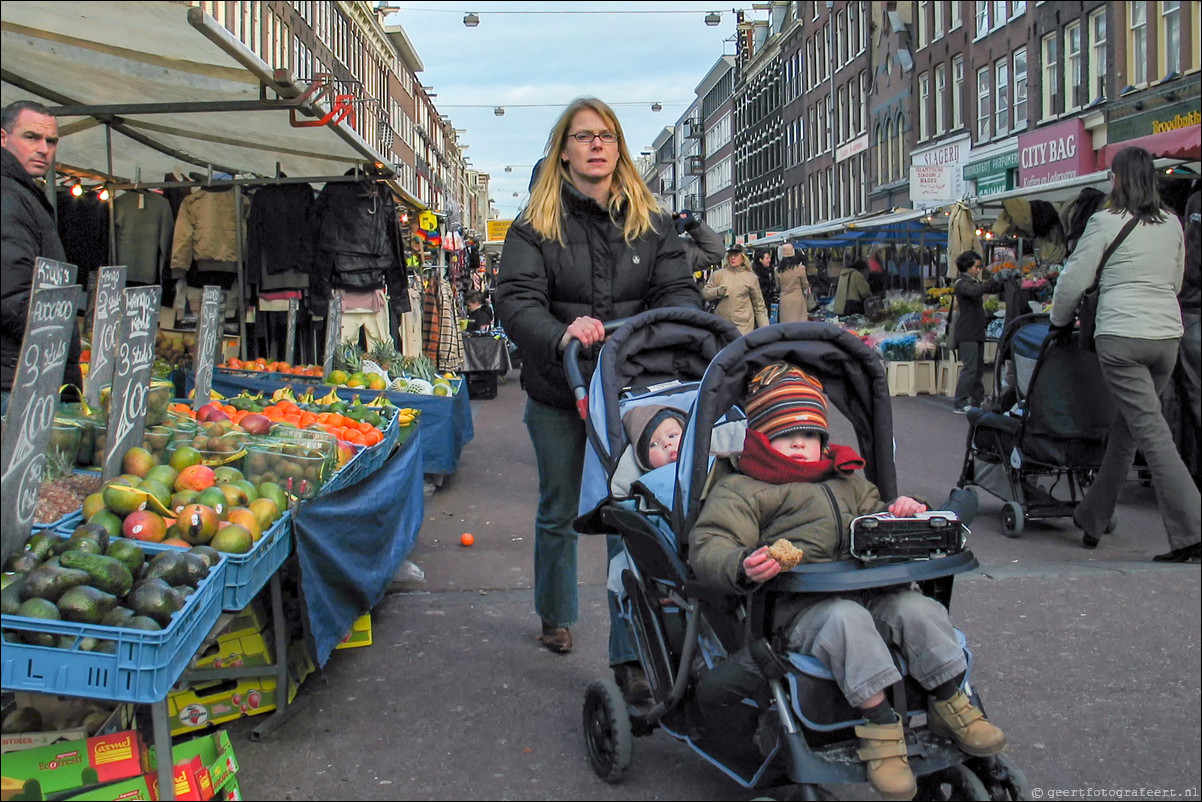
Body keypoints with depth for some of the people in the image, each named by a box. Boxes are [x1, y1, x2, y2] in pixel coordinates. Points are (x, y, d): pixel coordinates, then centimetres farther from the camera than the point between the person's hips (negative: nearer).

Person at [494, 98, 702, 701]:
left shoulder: (651, 222, 7)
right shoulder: (536, 224, -1)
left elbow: (679, 292, 0)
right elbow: (516, 300, -13)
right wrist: (559, 335, -34)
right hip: (556, 393, 0)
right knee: (558, 511, 16)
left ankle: (630, 655, 1)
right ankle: (555, 615, 40)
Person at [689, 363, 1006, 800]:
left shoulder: (848, 484, 30)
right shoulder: (739, 490, 8)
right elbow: (709, 547, -6)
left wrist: (903, 513, 13)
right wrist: (744, 568, -29)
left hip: (869, 591, 6)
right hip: (797, 605, -5)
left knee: (918, 608, -19)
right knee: (846, 619, -34)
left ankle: (950, 703, -5)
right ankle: (880, 722, -30)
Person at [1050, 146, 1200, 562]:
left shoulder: (1107, 222, -5)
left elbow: (1074, 279, -2)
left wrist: (1060, 321, 15)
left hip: (1122, 337, -6)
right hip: (1168, 334, 6)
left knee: (1150, 429, -7)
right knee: (1125, 426, 13)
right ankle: (1092, 519, 24)